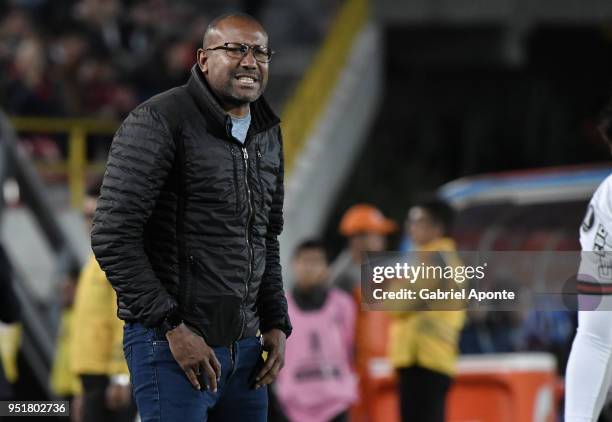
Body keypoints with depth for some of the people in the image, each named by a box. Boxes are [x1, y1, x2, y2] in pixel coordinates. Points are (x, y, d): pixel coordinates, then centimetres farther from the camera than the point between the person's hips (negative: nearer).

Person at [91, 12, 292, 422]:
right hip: (173, 343, -7)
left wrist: (276, 325, 13)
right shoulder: (158, 123, -10)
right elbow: (113, 236, -15)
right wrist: (173, 327, -17)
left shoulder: (269, 136, 14)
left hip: (243, 345, 7)